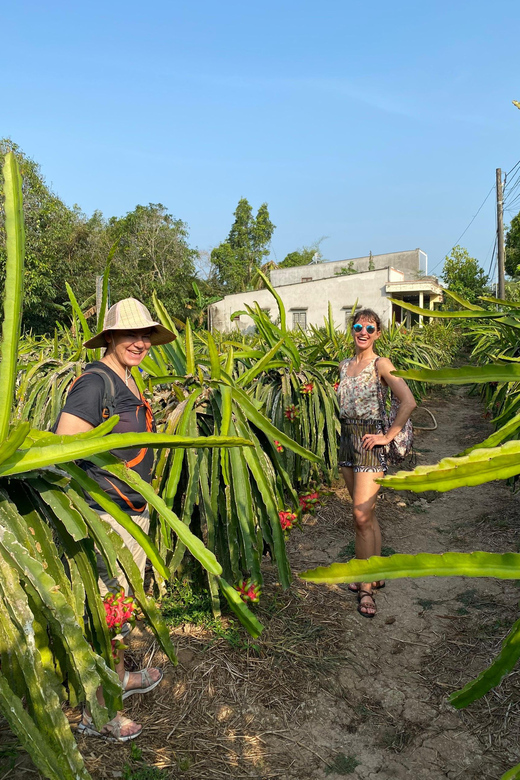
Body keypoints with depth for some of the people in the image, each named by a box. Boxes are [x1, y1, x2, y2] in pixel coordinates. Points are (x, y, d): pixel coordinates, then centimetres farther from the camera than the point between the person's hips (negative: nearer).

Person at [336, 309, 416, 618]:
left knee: (362, 515, -10)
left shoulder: (381, 365, -8)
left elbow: (409, 402, -17)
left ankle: (366, 587, 1)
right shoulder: (344, 365, 12)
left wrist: (388, 436, -15)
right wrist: (347, 431, 13)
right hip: (347, 439, 7)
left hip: (369, 441, -7)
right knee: (367, 513, 14)